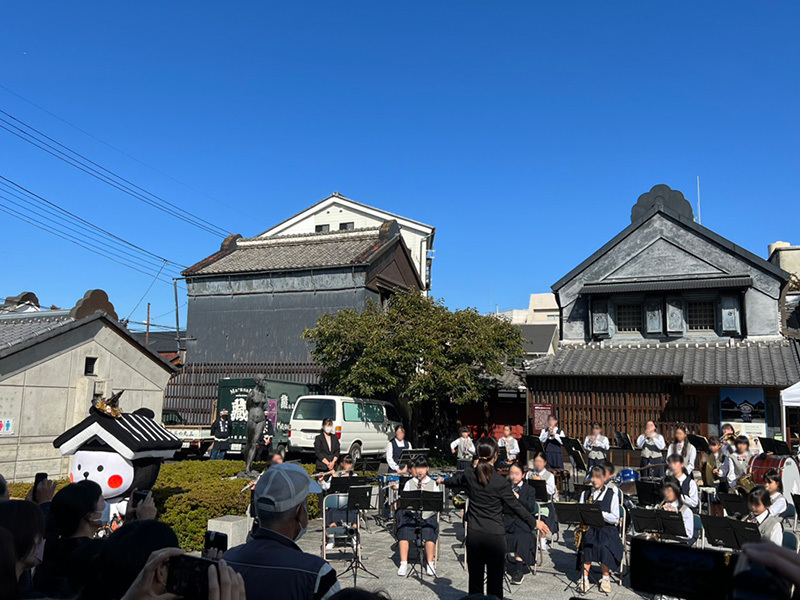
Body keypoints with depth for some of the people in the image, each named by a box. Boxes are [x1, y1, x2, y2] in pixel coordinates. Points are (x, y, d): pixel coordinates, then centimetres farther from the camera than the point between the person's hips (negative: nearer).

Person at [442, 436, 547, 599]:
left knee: (475, 578, 13)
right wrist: (534, 522, 7)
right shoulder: (501, 482, -15)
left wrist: (443, 481, 39)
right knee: (495, 580, 8)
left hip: (474, 534, 3)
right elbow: (516, 506, -7)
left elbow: (453, 481, 17)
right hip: (495, 535, -3)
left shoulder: (469, 475, -4)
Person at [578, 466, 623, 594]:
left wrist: (600, 512, -16)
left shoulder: (612, 495, 4)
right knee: (588, 544, -30)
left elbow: (615, 519, -2)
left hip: (607, 528, -2)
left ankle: (606, 578, -9)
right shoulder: (585, 494, 13)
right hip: (588, 528, 2)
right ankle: (585, 578, -21)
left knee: (604, 546, -31)